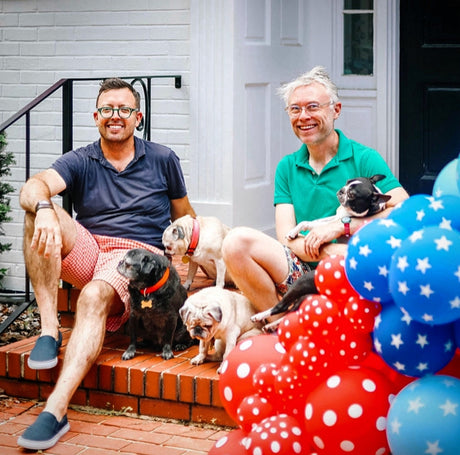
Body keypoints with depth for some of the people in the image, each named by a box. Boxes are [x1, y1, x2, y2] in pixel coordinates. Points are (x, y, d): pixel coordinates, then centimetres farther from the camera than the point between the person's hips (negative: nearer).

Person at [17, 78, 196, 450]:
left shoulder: (163, 160, 11)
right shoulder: (80, 162, 10)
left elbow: (184, 217, 20)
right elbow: (33, 187, -10)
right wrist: (44, 209, -34)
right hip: (87, 252, 3)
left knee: (94, 296, -36)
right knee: (39, 215, -24)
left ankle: (56, 410, -49)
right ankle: (49, 330, -28)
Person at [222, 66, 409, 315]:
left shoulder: (364, 159, 2)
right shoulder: (287, 168, 14)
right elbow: (286, 237, 3)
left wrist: (341, 226, -16)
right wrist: (336, 252, -16)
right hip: (300, 273, 2)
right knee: (237, 241, -22)